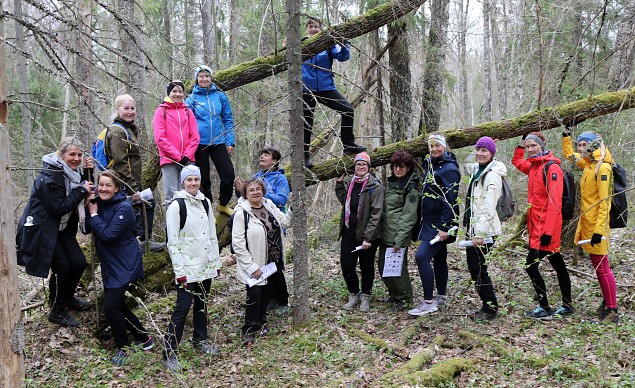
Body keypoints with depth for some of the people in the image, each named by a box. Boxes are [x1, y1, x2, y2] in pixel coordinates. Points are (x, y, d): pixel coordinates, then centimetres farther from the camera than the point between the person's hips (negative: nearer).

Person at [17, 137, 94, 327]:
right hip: (42, 229, -8)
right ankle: (57, 311, 10)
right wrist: (81, 191, -23)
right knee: (61, 267, -10)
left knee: (79, 262, 3)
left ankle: (68, 298, 30)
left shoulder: (72, 172, 2)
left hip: (62, 227, 8)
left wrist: (88, 187, -13)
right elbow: (59, 208, -25)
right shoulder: (49, 177, -24)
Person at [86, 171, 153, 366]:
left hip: (124, 265, -9)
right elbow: (88, 229, 0)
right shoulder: (100, 203, 5)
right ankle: (144, 338, 30)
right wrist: (88, 206, -12)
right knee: (117, 304, 14)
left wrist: (94, 214, -17)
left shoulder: (123, 208, -18)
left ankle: (123, 348, 7)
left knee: (111, 306, -12)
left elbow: (108, 235, -24)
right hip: (109, 263, 9)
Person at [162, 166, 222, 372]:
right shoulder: (176, 205, -10)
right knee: (182, 308, -7)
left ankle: (200, 340, 33)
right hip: (187, 266, -6)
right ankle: (170, 353, 0)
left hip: (206, 265, 6)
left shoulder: (205, 202, 8)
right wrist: (179, 270, -16)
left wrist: (216, 261, 11)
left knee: (202, 303, 17)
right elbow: (172, 240, -12)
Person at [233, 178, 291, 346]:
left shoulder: (269, 205, 3)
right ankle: (249, 330, 9)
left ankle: (260, 322, 37)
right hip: (255, 264, -6)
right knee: (255, 293, -9)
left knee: (267, 292, 17)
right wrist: (251, 267, -19)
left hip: (273, 261, 7)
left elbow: (285, 221, 6)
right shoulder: (241, 213, -16)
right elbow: (238, 244, -18)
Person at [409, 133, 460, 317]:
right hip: (430, 221, 9)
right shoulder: (429, 164, 11)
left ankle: (428, 302, -8)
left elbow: (451, 200, -20)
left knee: (421, 256, -15)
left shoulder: (449, 169, -15)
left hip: (441, 223, -9)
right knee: (439, 258, 17)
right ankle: (441, 297, 29)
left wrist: (445, 228, -23)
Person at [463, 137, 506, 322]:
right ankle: (487, 306, 23)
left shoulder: (492, 174, -14)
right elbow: (467, 166, 38)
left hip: (484, 231, -9)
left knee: (479, 269, -3)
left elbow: (489, 207, -21)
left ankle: (490, 309, 11)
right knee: (474, 267, 13)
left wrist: (480, 232, -25)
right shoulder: (477, 169, 13)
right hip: (474, 229, 9)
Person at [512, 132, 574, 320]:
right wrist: (521, 145, 19)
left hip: (546, 227, -9)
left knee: (531, 265, -8)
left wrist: (548, 231, -23)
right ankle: (567, 305, 25)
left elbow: (554, 202, -20)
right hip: (536, 225, 9)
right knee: (557, 264, 15)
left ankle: (544, 308, 2)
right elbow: (516, 161, 35)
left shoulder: (551, 167, -14)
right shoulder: (533, 166, 11)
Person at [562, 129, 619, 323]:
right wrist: (566, 134, 24)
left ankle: (612, 311, 2)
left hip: (596, 225, -9)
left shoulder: (602, 167, -16)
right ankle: (607, 304, 25)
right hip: (587, 223, 9)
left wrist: (599, 230, -22)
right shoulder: (587, 164, 10)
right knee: (598, 267, 15)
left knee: (602, 267, -4)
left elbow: (604, 202, -19)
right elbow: (568, 154, 31)